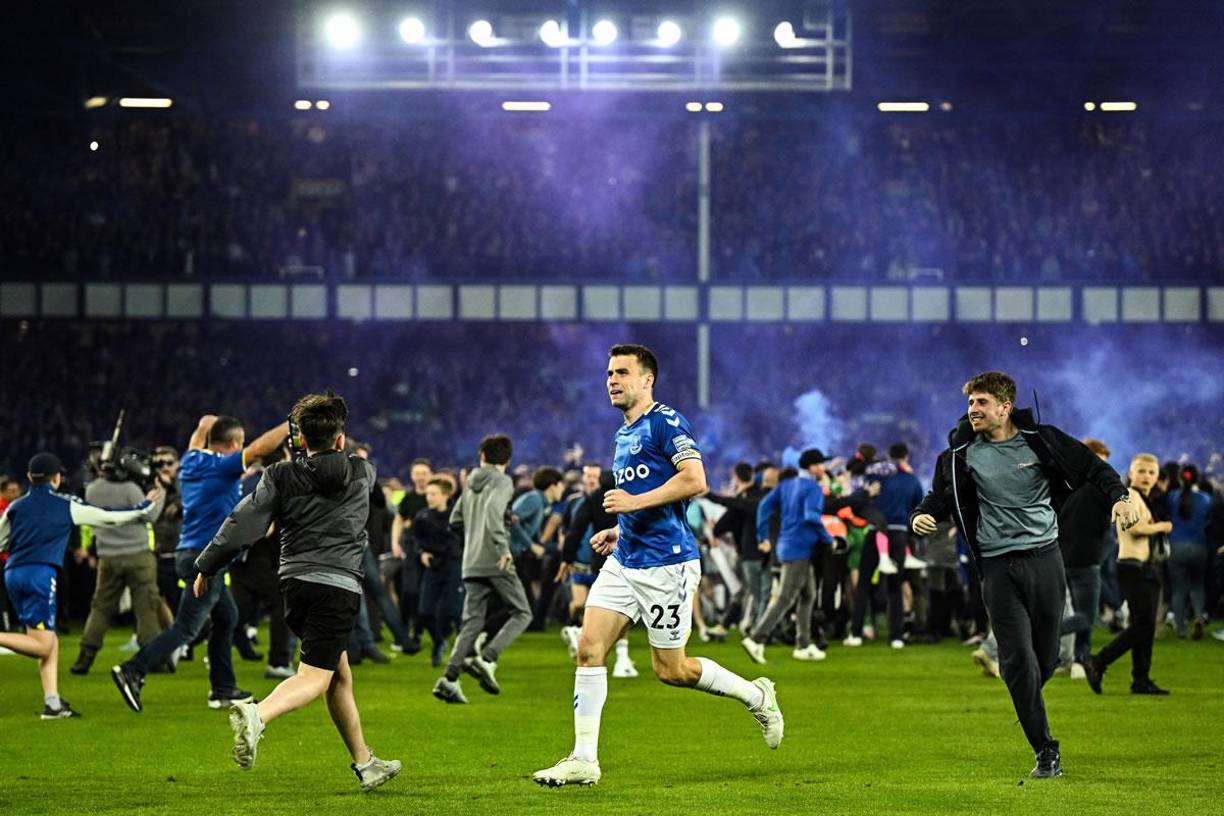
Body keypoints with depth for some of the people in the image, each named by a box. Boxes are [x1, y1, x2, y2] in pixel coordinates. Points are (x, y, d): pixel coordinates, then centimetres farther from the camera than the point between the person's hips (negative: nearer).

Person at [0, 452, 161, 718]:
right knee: (43, 645, -6)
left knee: (49, 641, 11)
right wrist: (143, 509, 26)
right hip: (40, 572, -6)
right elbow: (109, 517, 13)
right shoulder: (65, 505, 7)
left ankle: (52, 703, 3)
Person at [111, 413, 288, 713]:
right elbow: (260, 448, -21)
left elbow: (197, 442, 33)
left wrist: (204, 426, 51)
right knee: (186, 628, -10)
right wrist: (293, 423, -14)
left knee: (226, 616, 18)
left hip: (189, 553, 10)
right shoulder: (222, 467, -13)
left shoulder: (192, 461, 9)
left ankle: (223, 689, 19)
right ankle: (133, 671, -17)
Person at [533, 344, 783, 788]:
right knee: (589, 648, -4)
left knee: (670, 669, -1)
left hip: (666, 563, -9)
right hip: (625, 562, 9)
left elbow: (695, 480, -22)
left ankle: (756, 695, 22)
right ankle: (584, 759, -3)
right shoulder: (624, 434, 18)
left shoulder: (665, 422, -10)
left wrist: (636, 502, -21)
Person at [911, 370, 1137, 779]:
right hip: (998, 565, 0)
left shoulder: (1040, 440, 0)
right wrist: (922, 516, -10)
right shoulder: (963, 454, 2)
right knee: (1017, 660, -10)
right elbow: (940, 496, 11)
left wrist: (1119, 495, -7)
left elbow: (1091, 466, 8)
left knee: (1046, 659, 4)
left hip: (1044, 557, 1)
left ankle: (1028, 710, 36)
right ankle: (1046, 752, -3)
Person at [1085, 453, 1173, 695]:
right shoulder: (1130, 495, -10)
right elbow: (1134, 527, -23)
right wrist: (1160, 527, -9)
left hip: (1146, 568, 10)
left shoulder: (1143, 499, 19)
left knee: (1146, 626, 8)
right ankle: (1097, 665, -6)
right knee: (1142, 624, -12)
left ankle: (1141, 680, 10)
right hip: (1133, 567, -10)